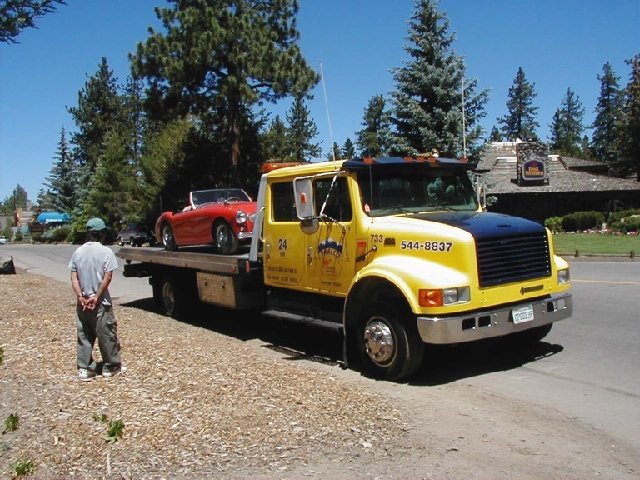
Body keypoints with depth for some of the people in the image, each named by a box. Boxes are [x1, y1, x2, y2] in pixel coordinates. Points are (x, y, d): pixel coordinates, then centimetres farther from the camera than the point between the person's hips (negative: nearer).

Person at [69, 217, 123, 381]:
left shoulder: (78, 252, 3)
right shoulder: (106, 252, -10)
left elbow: (74, 278, -1)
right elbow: (107, 277, -15)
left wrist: (81, 297, -5)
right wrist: (97, 297, -11)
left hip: (82, 303, 4)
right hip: (101, 303, -4)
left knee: (84, 336, 12)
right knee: (107, 335, 9)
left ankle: (84, 369, 14)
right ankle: (111, 366, 20)